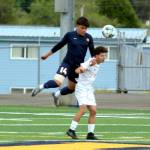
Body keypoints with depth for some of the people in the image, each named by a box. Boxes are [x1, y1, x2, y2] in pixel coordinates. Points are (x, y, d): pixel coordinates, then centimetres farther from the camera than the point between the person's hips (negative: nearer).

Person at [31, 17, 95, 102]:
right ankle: (41, 87, 1)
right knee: (58, 82, -25)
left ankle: (57, 94, 45)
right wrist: (47, 54, 16)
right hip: (67, 63, -4)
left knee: (72, 88, 16)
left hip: (78, 66, 4)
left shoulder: (88, 37, -2)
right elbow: (60, 45, 7)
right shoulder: (70, 35, -7)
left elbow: (92, 52, 5)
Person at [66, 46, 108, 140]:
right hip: (81, 88, -8)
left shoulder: (97, 64, 8)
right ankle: (71, 130, -14)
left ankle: (90, 133, 3)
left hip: (89, 90, 8)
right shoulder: (90, 62, -17)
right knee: (83, 109, -20)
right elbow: (77, 70, -33)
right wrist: (80, 69, -51)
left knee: (93, 110, 0)